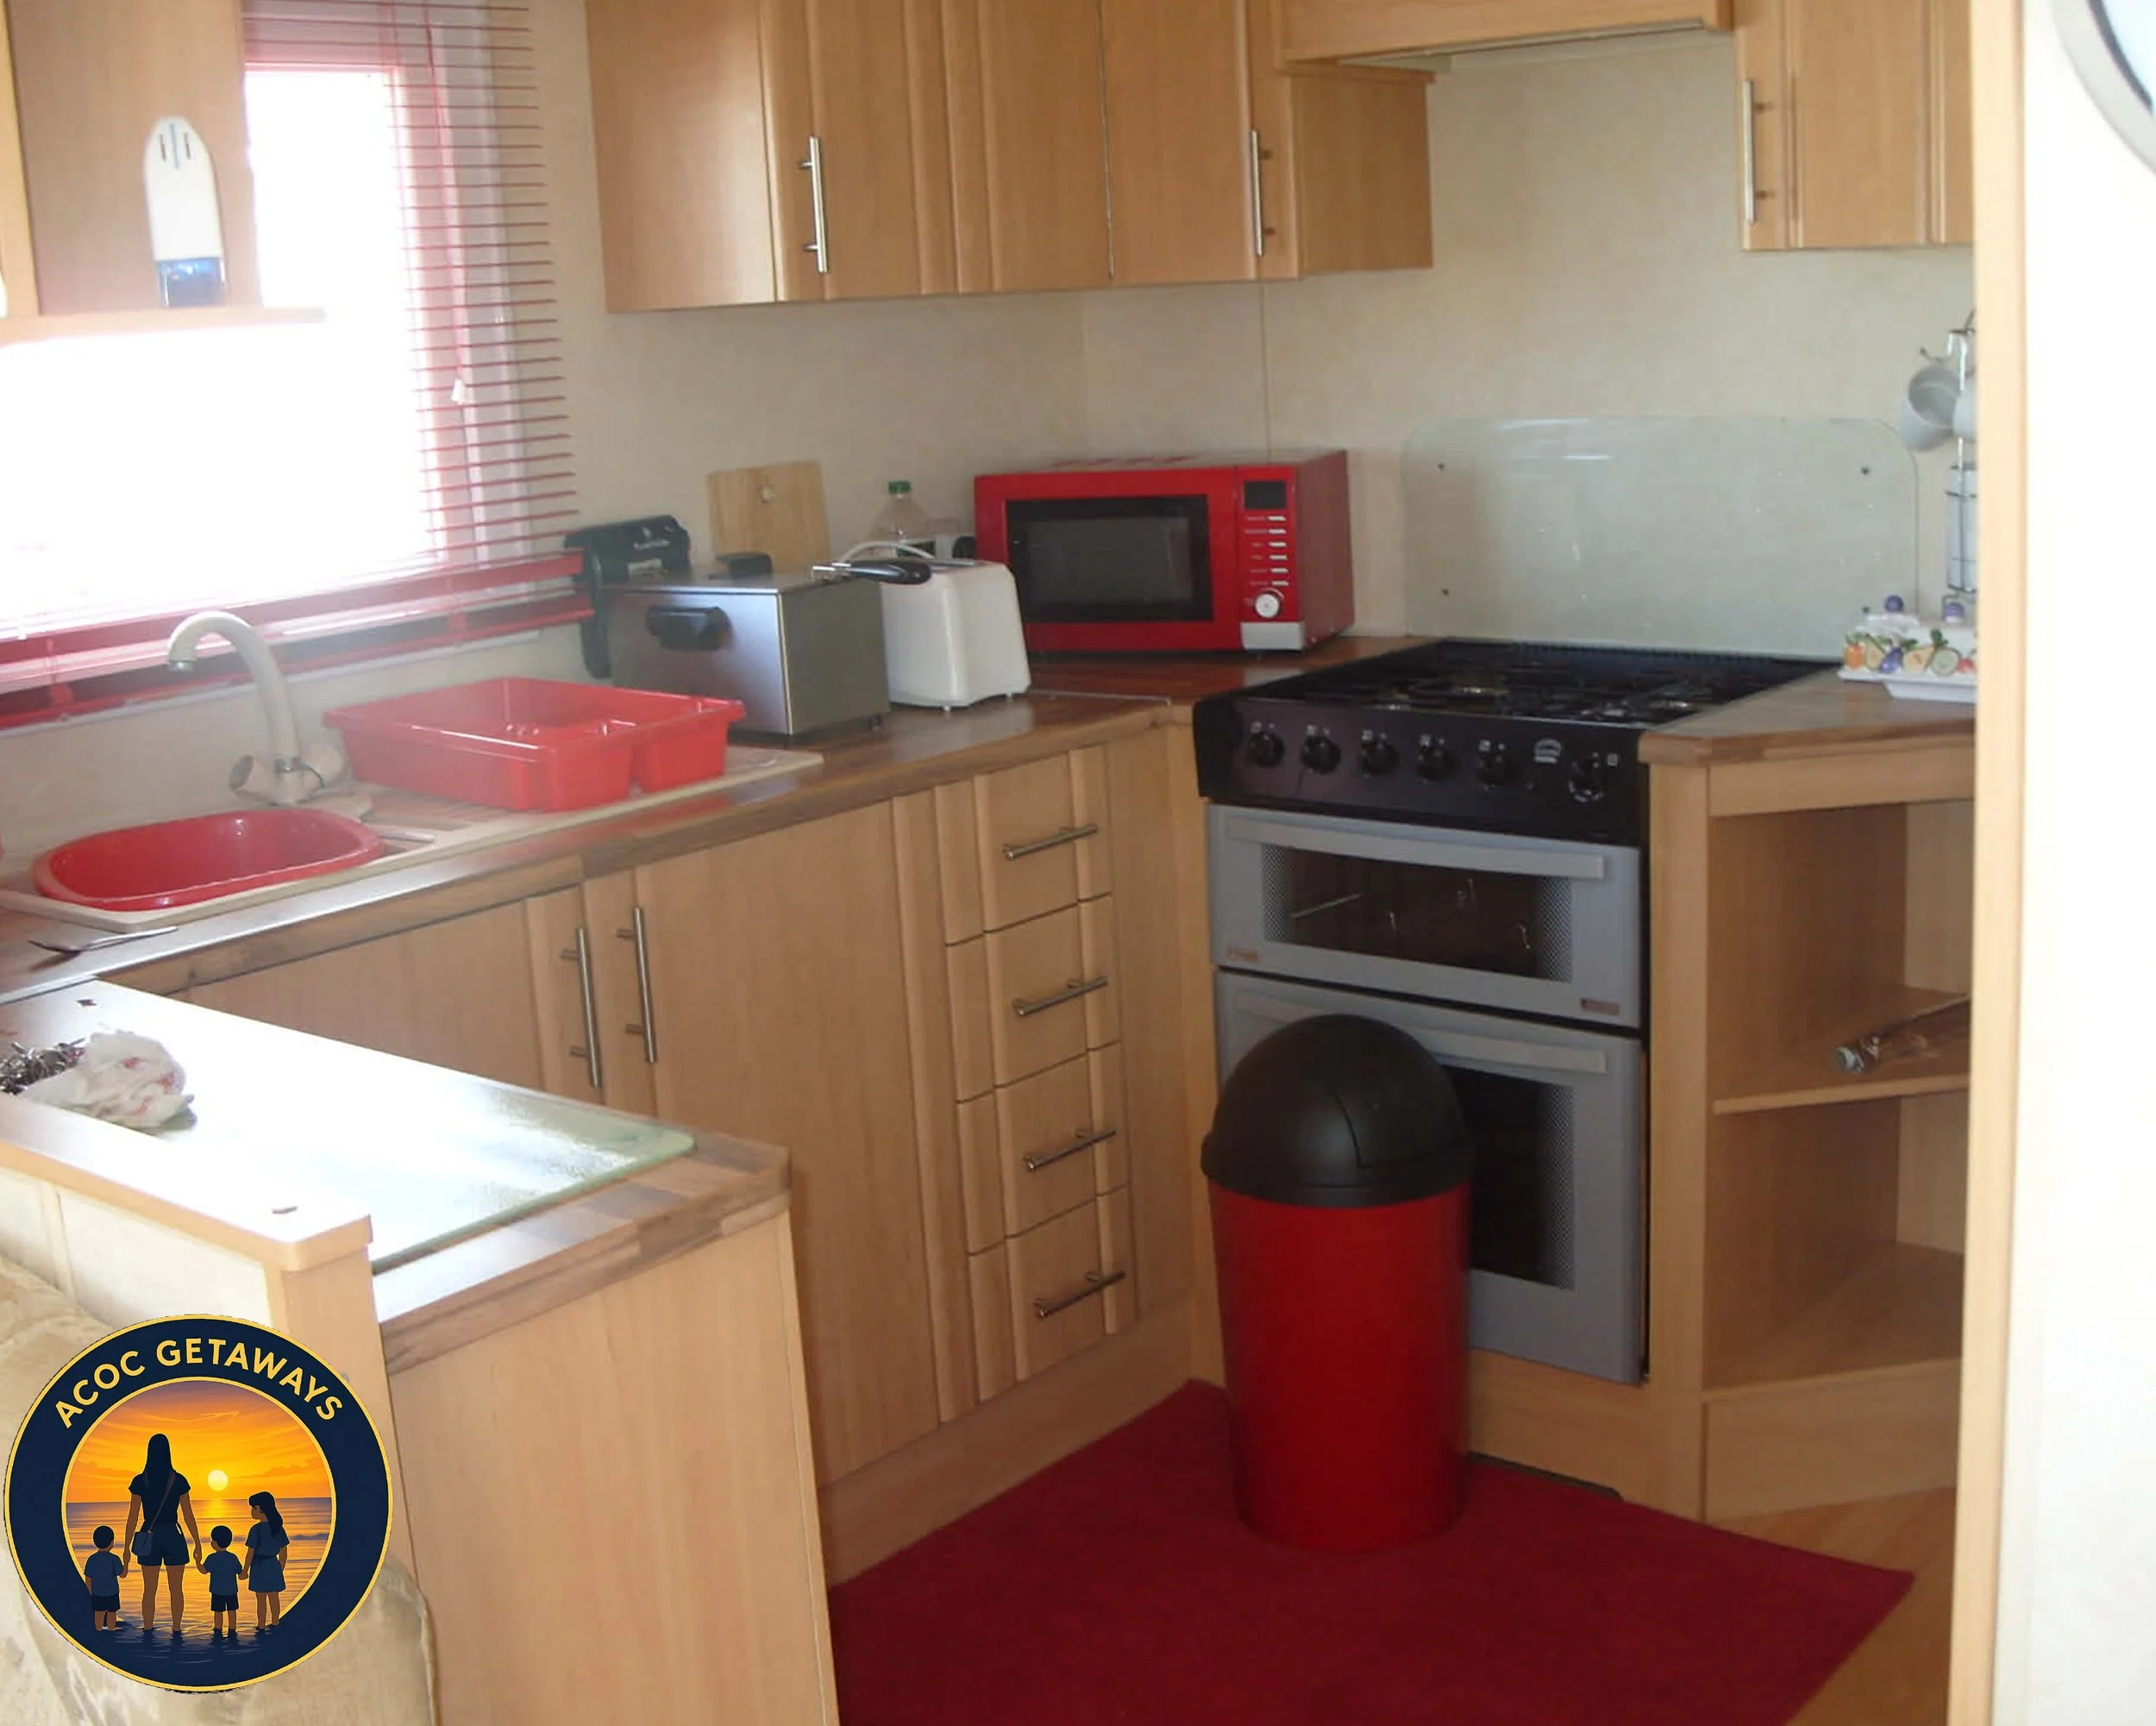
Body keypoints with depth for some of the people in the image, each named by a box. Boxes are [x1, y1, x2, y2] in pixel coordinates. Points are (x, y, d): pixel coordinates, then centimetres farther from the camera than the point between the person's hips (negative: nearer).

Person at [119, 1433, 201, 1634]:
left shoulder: (140, 1482, -5)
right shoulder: (178, 1480, -5)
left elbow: (133, 1517, -4)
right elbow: (188, 1516, -1)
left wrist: (127, 1548, 3)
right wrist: (197, 1544, 6)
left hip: (149, 1539, 0)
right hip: (173, 1537, 0)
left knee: (149, 1590, 10)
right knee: (175, 1589, 8)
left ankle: (148, 1632, 13)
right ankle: (176, 1631, 9)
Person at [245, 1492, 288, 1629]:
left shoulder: (256, 1529, -17)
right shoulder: (278, 1528, 1)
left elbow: (250, 1552, -14)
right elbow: (283, 1552, 7)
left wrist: (245, 1571, -3)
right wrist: (281, 1569, 18)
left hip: (259, 1566, -6)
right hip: (274, 1565, 6)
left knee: (261, 1599, 5)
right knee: (274, 1597, 16)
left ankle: (261, 1625, 12)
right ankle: (274, 1623, 26)